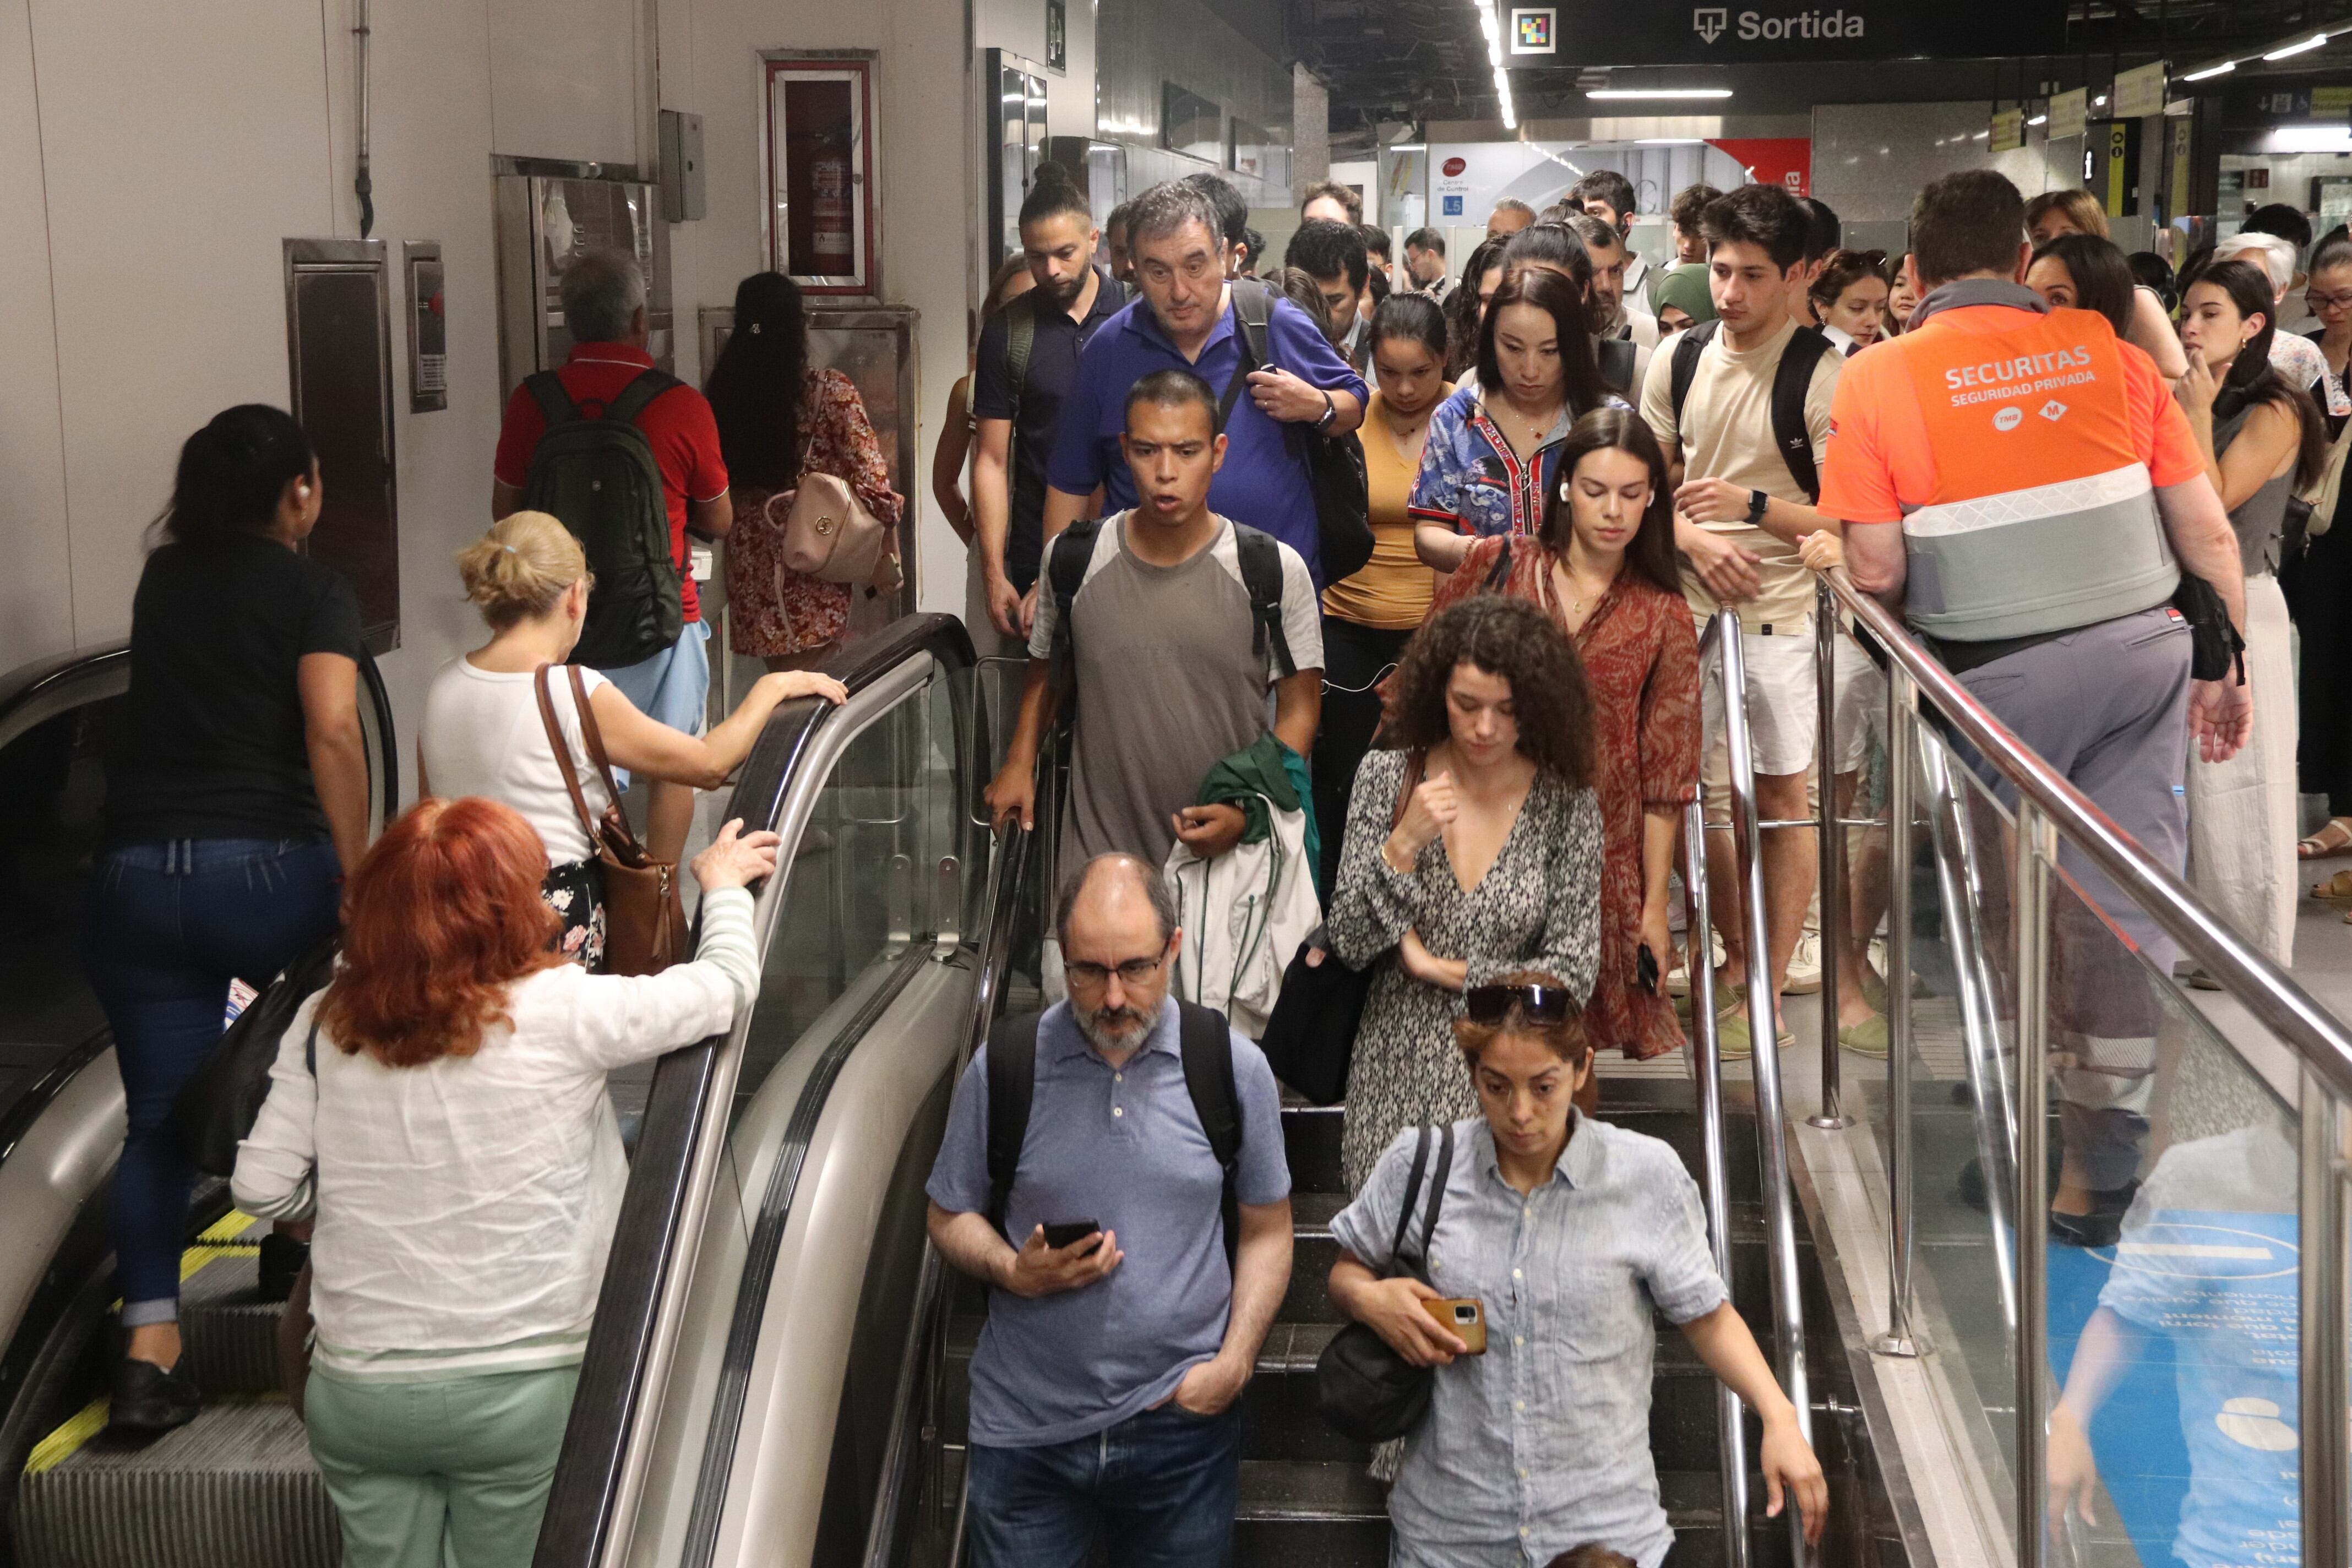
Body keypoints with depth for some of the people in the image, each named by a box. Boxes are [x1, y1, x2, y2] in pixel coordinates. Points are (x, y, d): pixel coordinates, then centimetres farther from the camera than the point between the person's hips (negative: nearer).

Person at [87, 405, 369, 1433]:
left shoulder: (164, 580, 14)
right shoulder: (316, 593, -1)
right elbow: (332, 732, -16)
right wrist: (359, 873, -16)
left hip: (137, 874, 4)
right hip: (268, 866, -4)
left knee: (158, 1117, 4)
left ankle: (148, 1345, -5)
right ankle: (299, 1262, 31)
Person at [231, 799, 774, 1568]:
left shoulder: (326, 1024, -2)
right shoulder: (562, 1012, -12)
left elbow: (262, 1187, -1)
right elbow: (726, 984, -3)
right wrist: (724, 887, 16)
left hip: (357, 1389, 3)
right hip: (519, 1389, -3)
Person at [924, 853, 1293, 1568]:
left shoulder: (1236, 1068, -2)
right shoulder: (1002, 1066, -4)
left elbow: (1267, 1230, 5)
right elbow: (950, 1216, 6)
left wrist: (1234, 1362, -7)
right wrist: (1012, 1272, -14)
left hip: (1183, 1425, 0)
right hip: (1026, 1430, 0)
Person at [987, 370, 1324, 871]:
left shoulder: (1276, 572, -6)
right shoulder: (1073, 559, 1)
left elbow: (1298, 709, -2)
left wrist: (1247, 811, -14)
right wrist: (1019, 764, 8)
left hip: (1227, 848, -1)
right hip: (1100, 846, 1)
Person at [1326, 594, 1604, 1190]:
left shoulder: (1568, 805, -5)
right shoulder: (1386, 777, -2)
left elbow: (1572, 975, -7)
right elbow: (1346, 945, -5)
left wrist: (1439, 967, -7)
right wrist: (1403, 844, -19)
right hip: (1396, 1073, 1)